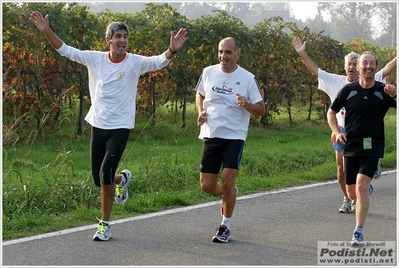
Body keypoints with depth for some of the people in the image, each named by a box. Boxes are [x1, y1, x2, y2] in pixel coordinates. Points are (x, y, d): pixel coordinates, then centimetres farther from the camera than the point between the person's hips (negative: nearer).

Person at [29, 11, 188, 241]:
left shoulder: (135, 62, -8)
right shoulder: (95, 59, 0)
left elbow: (160, 61, -21)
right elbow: (66, 50, 4)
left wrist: (172, 50, -41)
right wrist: (46, 31, -6)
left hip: (120, 127, -4)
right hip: (98, 125, 4)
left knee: (106, 175, -13)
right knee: (99, 179, 9)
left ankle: (105, 225, 2)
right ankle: (122, 179, 45)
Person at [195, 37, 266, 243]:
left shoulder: (247, 78, -5)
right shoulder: (208, 72, 4)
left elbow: (261, 110, -2)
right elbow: (200, 95, 22)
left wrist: (246, 105, -23)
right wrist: (201, 112, 2)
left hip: (234, 137, -3)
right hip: (210, 136, 4)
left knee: (227, 182, -11)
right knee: (207, 186, 3)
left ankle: (225, 227, 9)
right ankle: (230, 194, 38)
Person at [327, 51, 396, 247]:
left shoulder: (384, 91, -3)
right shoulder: (348, 90, 1)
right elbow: (331, 112, 13)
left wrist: (394, 96, -33)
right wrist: (337, 132, -2)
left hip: (372, 148, -3)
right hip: (351, 148, 3)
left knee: (361, 187, -20)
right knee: (352, 193, 11)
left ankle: (358, 234, -14)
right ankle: (367, 187, 50)